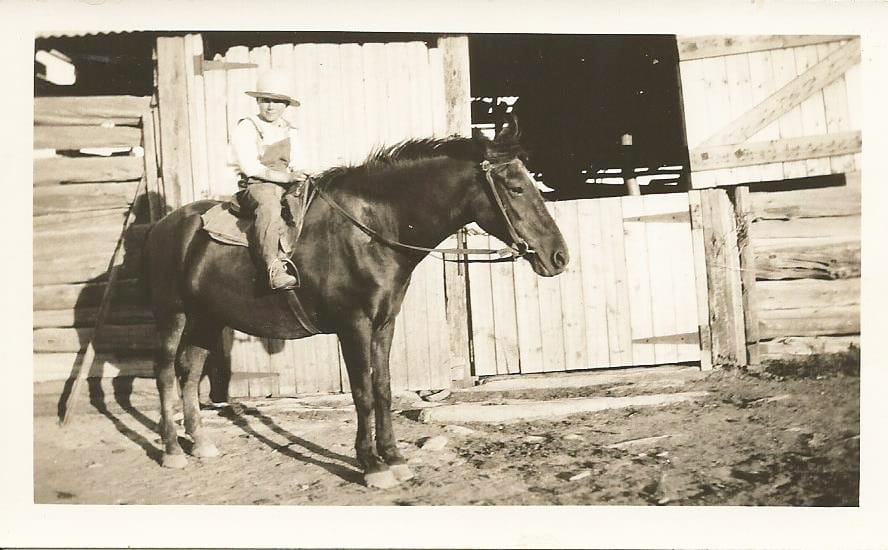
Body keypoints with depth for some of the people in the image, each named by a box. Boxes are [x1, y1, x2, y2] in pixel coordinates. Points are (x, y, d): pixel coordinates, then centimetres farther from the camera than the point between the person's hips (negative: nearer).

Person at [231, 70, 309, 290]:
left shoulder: (289, 131, 20)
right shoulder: (246, 128, 0)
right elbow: (250, 167, -11)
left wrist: (299, 175, -5)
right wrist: (286, 176, -19)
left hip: (286, 186, 7)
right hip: (256, 187, -6)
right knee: (269, 206, -39)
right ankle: (274, 268, -48)